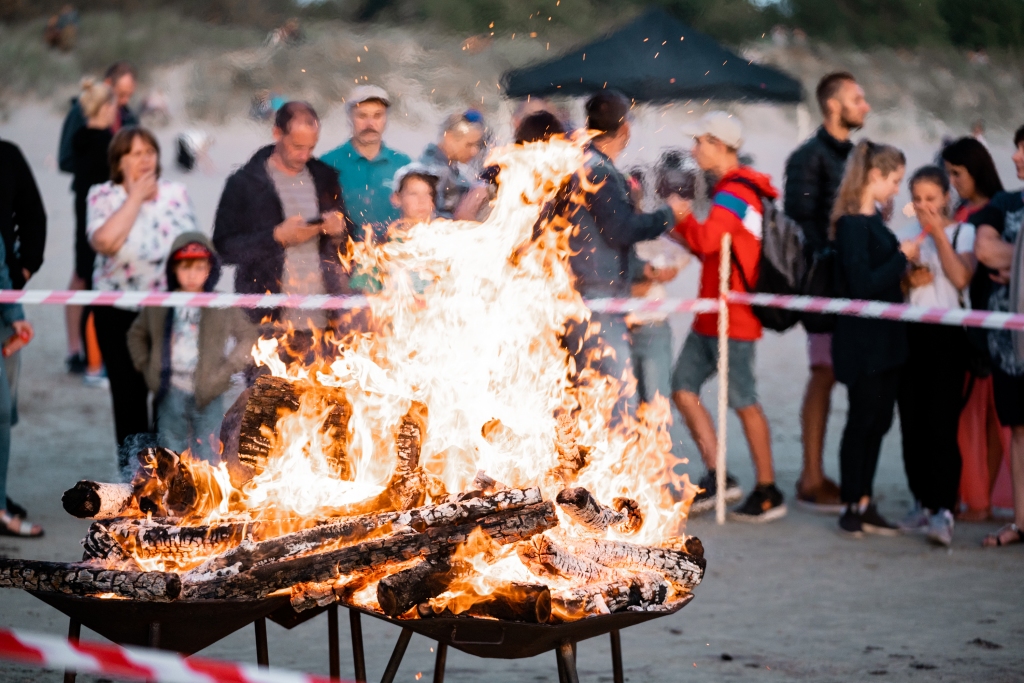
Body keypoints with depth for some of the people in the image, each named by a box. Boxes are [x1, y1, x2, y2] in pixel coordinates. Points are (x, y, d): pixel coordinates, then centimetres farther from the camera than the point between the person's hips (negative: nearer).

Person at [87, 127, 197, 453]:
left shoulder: (175, 193, 4)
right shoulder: (102, 196, -2)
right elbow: (104, 241, -20)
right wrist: (136, 197, -13)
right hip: (118, 312, -1)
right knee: (128, 395, 5)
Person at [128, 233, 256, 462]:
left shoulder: (223, 306, -4)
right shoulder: (158, 306, 2)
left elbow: (248, 336, 1)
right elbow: (136, 335, 17)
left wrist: (228, 368, -7)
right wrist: (146, 366, 6)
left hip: (208, 397, -2)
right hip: (171, 394, 2)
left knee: (208, 459, 2)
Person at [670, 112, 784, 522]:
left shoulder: (735, 193, -16)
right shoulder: (732, 190, 16)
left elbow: (707, 240, -29)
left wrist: (680, 216, -13)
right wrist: (683, 233, 9)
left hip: (733, 318, -10)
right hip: (712, 315, 10)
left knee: (744, 402, -3)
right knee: (683, 387, 7)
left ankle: (768, 493, 5)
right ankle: (718, 477, 8)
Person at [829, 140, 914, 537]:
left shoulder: (873, 218, 12)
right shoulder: (852, 224, -17)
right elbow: (862, 285, -23)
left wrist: (905, 273, 5)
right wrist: (902, 258, -15)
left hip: (885, 338, 9)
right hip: (862, 343, -9)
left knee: (879, 420, 11)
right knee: (862, 421, 0)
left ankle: (864, 504, 19)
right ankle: (851, 507, 10)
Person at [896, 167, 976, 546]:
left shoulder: (963, 232, 1)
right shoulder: (910, 237, 14)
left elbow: (961, 278, -15)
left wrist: (939, 234, -15)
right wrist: (909, 279, -3)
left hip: (946, 334, -5)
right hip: (910, 333, 5)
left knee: (941, 423, -13)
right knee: (912, 423, 4)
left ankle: (944, 512, -17)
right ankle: (923, 504, 15)